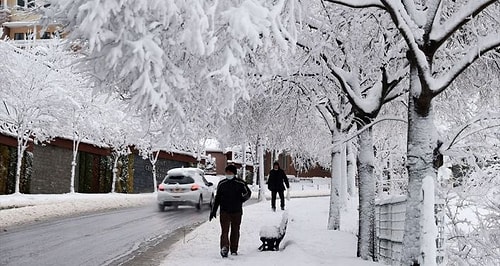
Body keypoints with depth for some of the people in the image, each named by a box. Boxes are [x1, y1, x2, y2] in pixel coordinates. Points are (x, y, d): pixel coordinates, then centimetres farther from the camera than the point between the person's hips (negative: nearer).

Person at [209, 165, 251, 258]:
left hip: (237, 211, 0)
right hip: (224, 211, 0)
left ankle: (234, 250, 15)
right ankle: (224, 247, -23)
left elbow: (248, 193, 9)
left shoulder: (240, 183, 1)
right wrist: (213, 211, 12)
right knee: (224, 230, -12)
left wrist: (244, 198, -11)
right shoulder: (222, 184, 7)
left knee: (235, 231, 7)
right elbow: (217, 198, 13)